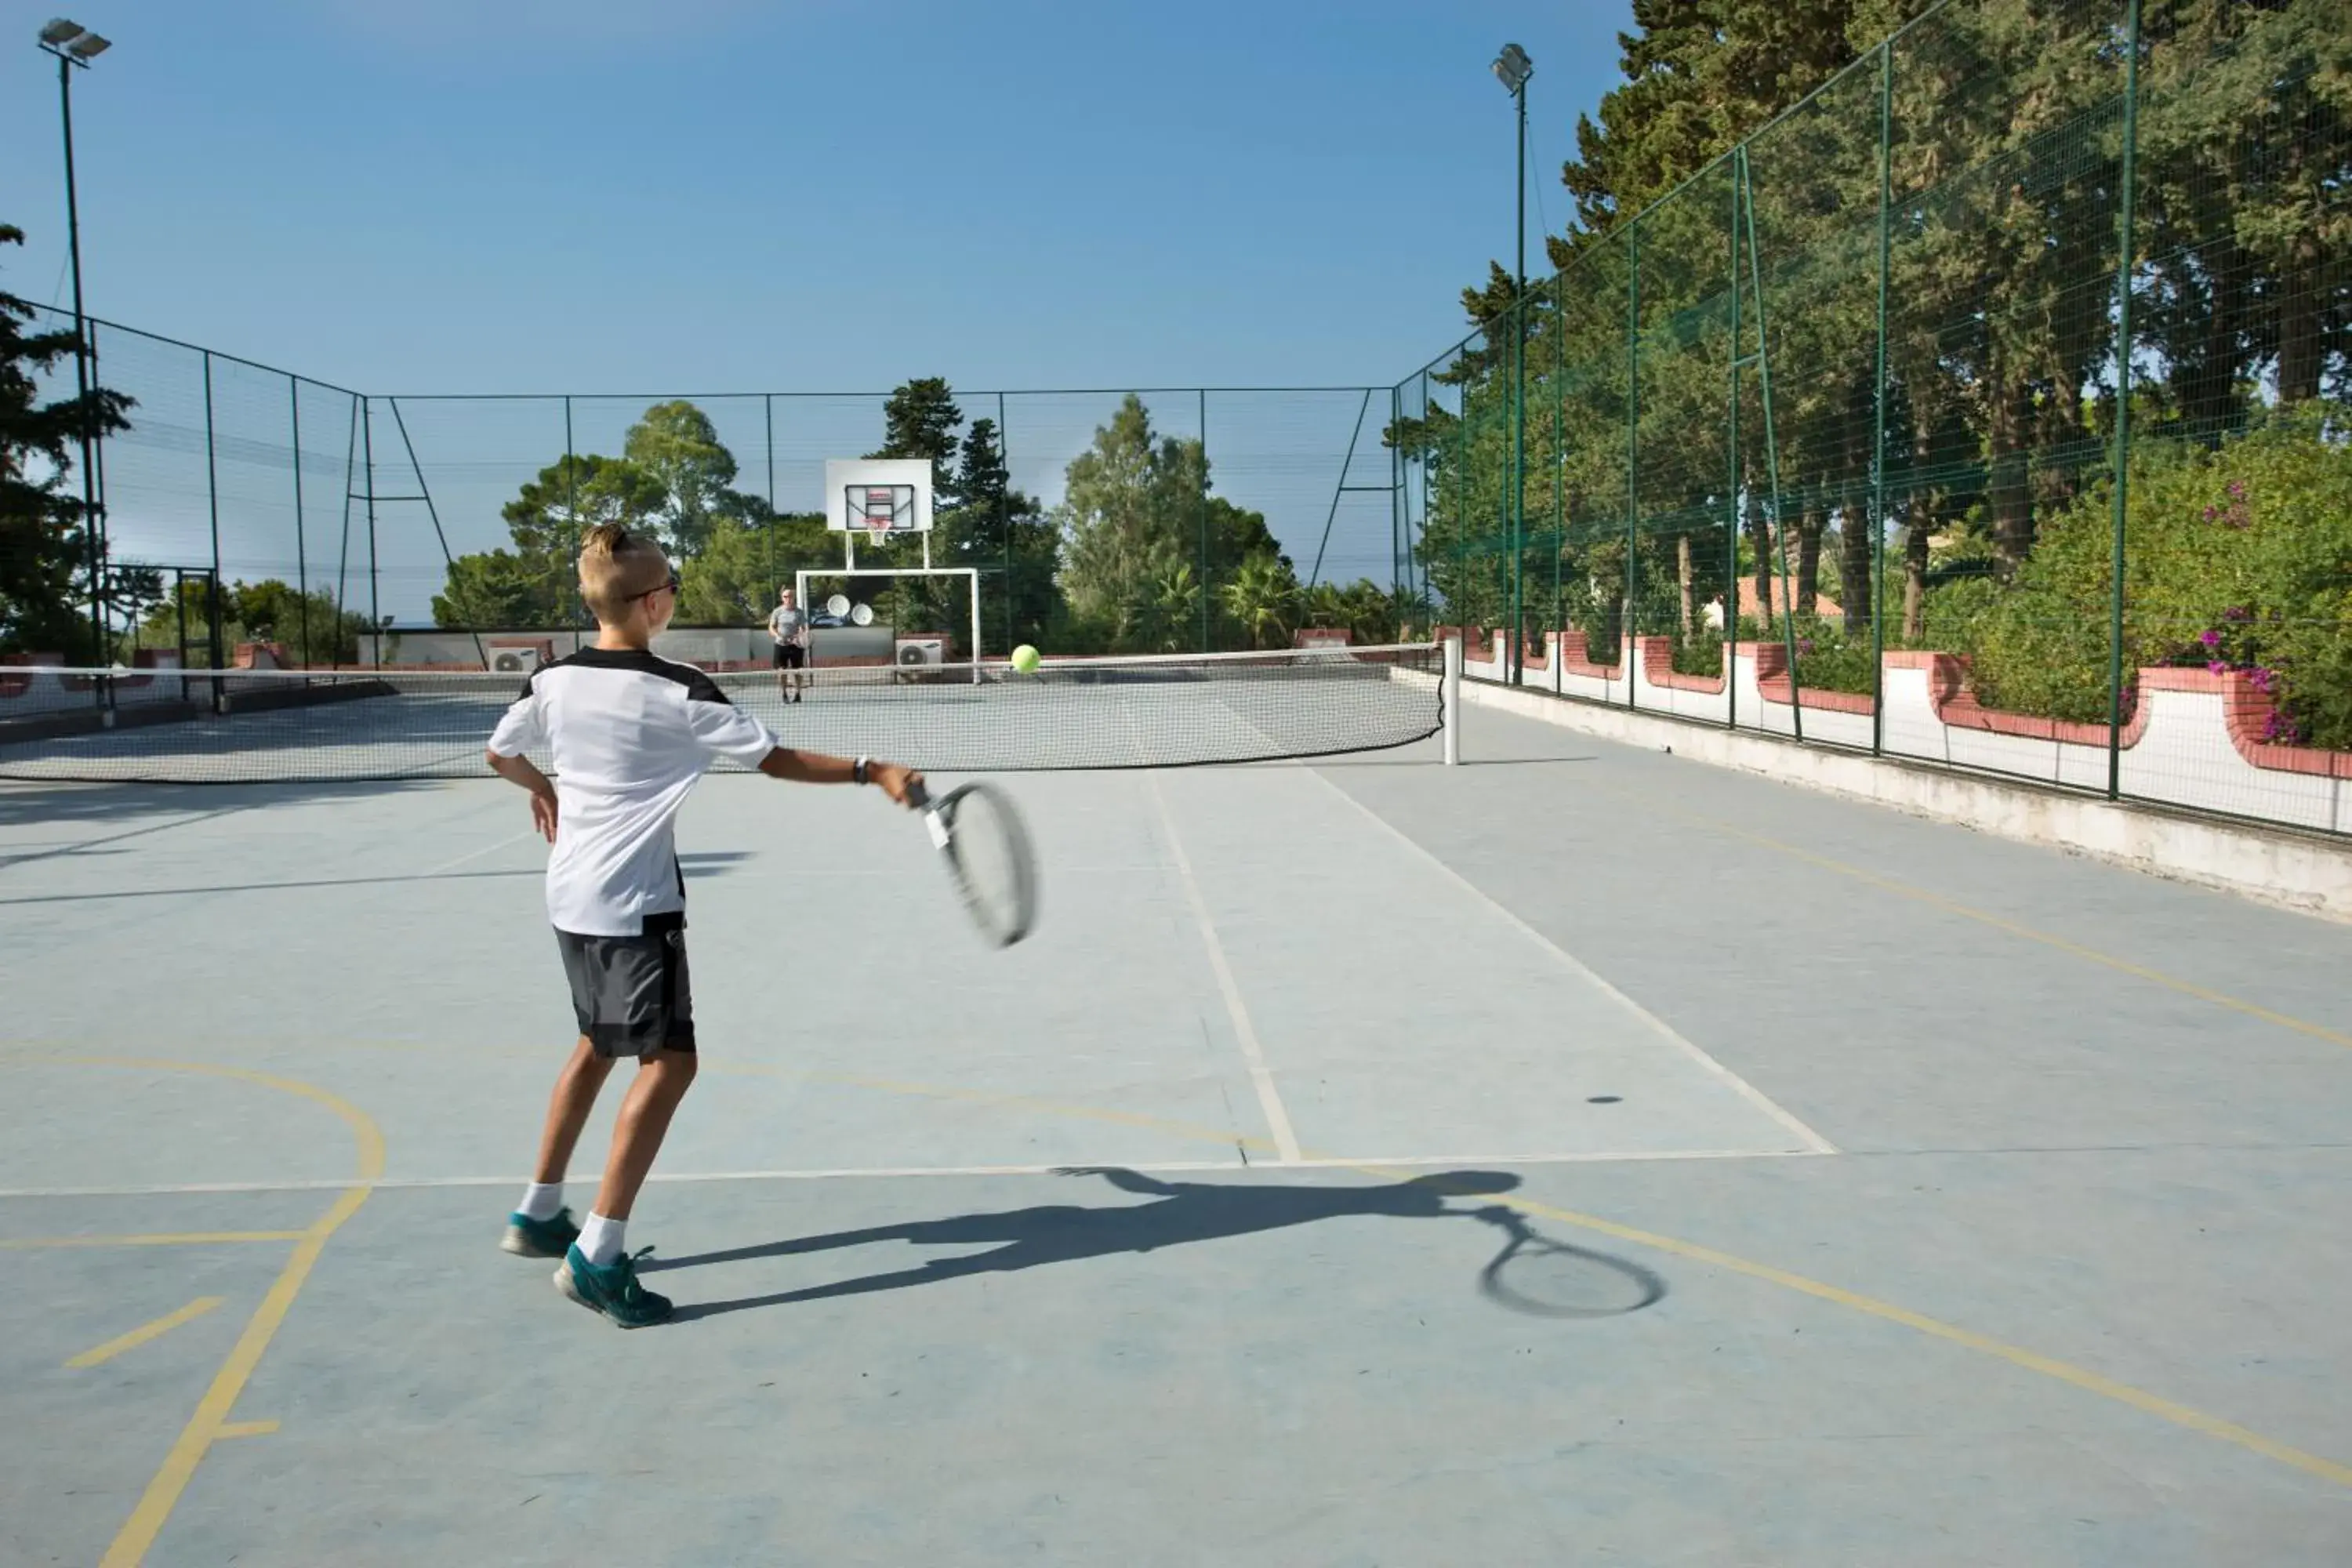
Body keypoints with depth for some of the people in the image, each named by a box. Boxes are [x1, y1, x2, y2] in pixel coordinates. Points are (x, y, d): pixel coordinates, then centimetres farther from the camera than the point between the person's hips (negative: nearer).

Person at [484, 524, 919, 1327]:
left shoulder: (552, 681, 1)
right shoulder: (679, 693, -16)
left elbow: (500, 754, 18)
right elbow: (778, 760, -15)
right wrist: (872, 770, -11)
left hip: (571, 897, 8)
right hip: (635, 904, -8)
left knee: (598, 1045, 23)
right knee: (667, 1062, -5)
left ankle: (539, 1214, 33)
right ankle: (596, 1256, -9)